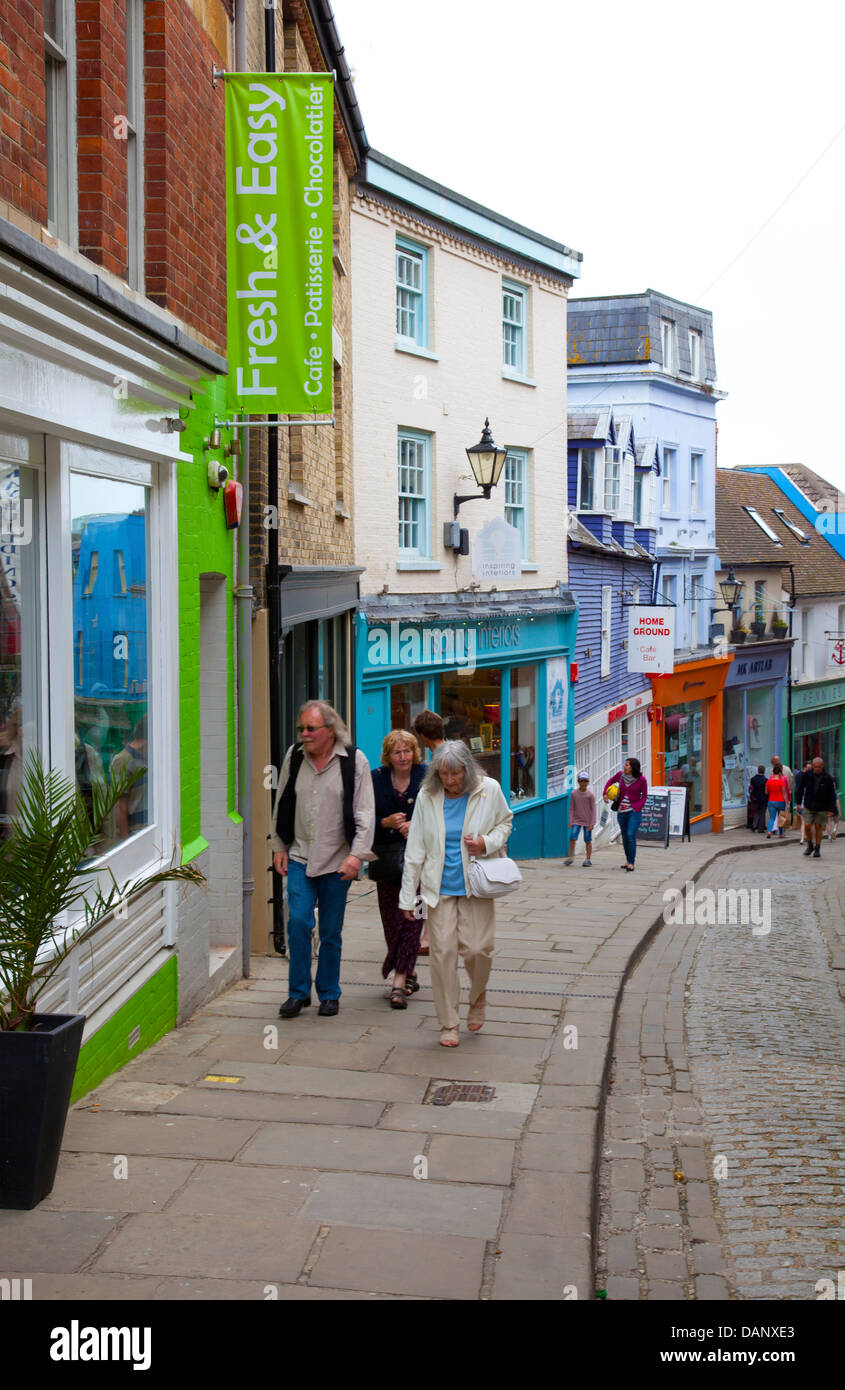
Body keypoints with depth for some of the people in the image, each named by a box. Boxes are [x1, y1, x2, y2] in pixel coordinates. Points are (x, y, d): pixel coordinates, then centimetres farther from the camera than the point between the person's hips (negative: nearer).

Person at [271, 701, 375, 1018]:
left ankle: (329, 994, 21)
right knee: (298, 922, -7)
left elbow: (364, 813, -5)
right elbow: (281, 805, 14)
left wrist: (357, 854, -12)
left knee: (331, 931, 6)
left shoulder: (354, 761, -5)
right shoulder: (293, 757, 4)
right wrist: (278, 846, 11)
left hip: (337, 860, -2)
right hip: (300, 857, 2)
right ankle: (298, 992, 7)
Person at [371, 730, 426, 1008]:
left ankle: (400, 982, -8)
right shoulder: (376, 779, 4)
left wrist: (416, 826, -17)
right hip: (387, 857, 3)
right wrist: (386, 822, -14)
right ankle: (409, 974, 25)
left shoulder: (427, 778, -1)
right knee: (391, 919, 6)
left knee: (410, 917, -9)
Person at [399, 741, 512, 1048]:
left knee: (478, 948, -5)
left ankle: (477, 999, 28)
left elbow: (505, 822, 13)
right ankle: (448, 1024, 11)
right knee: (442, 951, -2)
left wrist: (487, 843, -10)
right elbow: (415, 849, 1)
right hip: (440, 887, 1)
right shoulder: (427, 797, -4)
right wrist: (408, 896, 1)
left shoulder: (489, 790, -5)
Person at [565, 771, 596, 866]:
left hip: (587, 822, -2)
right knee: (572, 838, -9)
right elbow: (571, 808, 5)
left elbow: (593, 809, -4)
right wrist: (570, 821, -1)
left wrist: (592, 823, -8)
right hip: (576, 820, 2)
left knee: (588, 840, 3)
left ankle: (588, 860, 12)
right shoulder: (574, 794, 0)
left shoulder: (591, 794, -6)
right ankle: (570, 857, 1)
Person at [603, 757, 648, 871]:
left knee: (631, 835, -17)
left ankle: (631, 863, -14)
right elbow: (610, 781, 20)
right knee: (625, 837, 11)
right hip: (621, 812, 4)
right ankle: (628, 861, 24)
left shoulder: (641, 779, -9)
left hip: (634, 812, -4)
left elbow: (644, 796, 1)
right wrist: (605, 793, 7)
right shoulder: (620, 775, 0)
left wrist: (638, 808, -11)